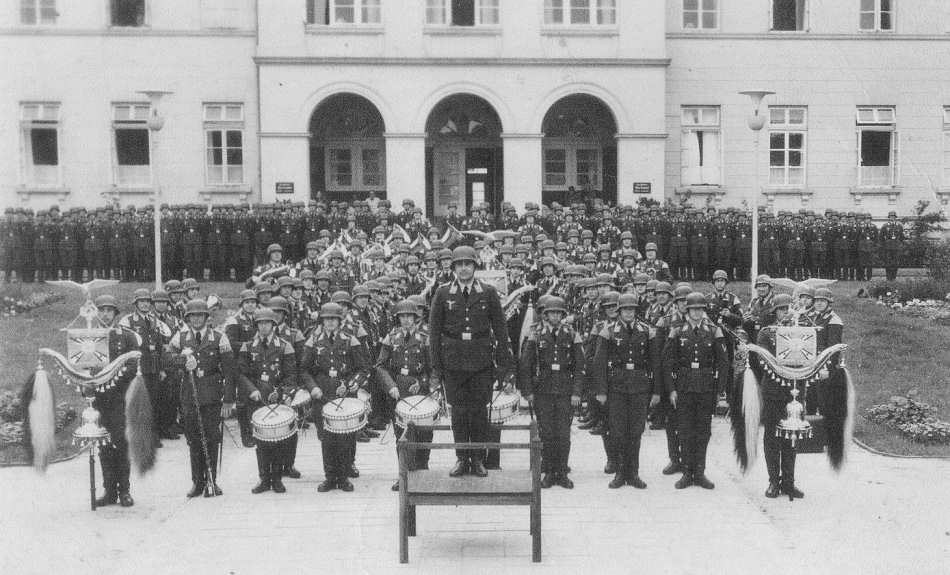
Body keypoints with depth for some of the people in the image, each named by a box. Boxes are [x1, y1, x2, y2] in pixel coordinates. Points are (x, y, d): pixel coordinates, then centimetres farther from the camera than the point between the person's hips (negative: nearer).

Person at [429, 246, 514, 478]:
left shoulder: (488, 293, 3)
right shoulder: (443, 294, 3)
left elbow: (500, 331, 4)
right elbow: (434, 332, 5)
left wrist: (506, 367, 0)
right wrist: (436, 369, 1)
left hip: (482, 364, 0)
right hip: (453, 363, 0)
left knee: (479, 411, 4)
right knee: (459, 411, 5)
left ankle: (478, 459, 16)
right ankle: (461, 458, 17)